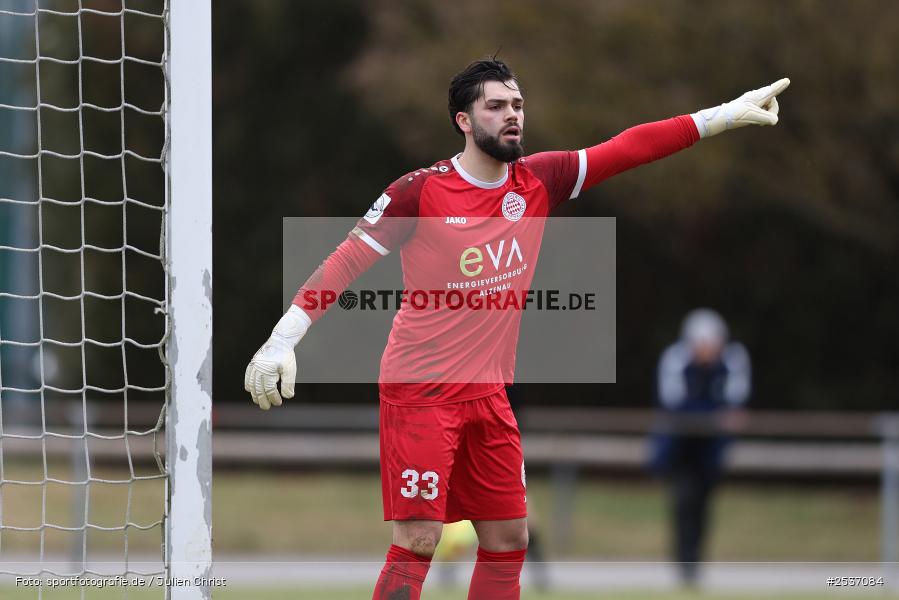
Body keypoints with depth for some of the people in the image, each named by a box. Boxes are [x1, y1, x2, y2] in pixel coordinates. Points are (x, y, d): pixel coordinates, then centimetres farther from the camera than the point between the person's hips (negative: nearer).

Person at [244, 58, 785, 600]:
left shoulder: (538, 181, 4)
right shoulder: (420, 191, -10)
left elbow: (629, 149, 3)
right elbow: (345, 264, -10)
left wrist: (730, 113, -1)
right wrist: (283, 341, -17)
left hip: (488, 392, 6)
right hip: (420, 391, -6)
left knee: (509, 539, 8)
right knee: (418, 542, -13)